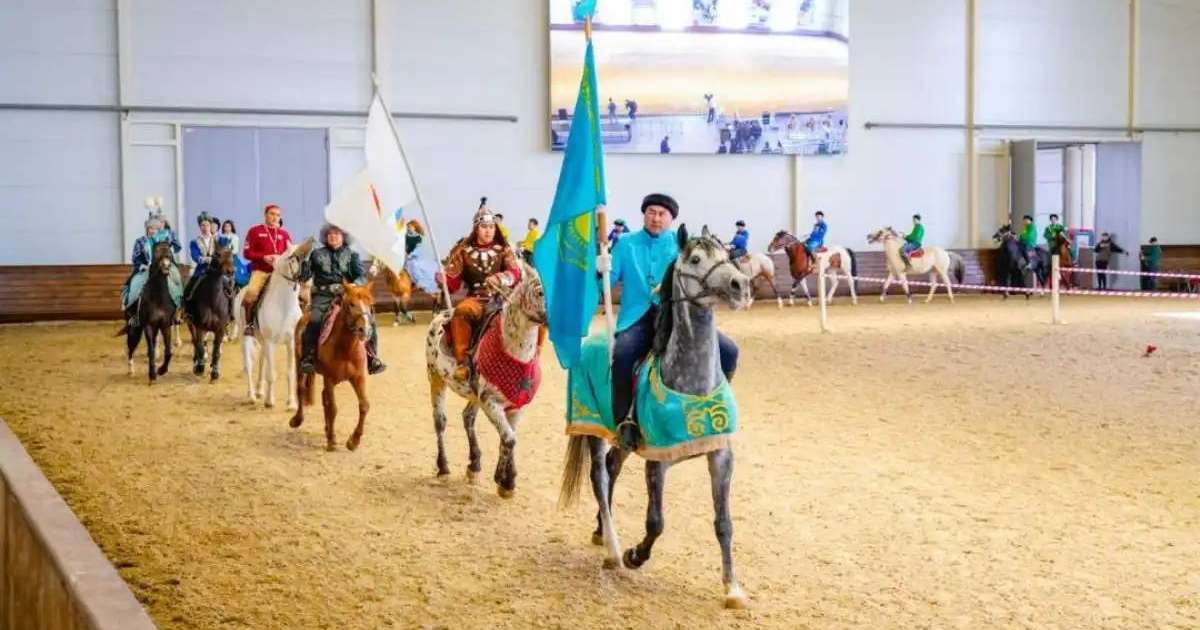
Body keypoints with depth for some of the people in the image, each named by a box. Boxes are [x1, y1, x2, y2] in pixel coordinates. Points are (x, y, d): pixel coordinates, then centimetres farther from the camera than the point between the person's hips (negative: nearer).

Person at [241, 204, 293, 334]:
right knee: (251, 293, -26)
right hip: (260, 271, -3)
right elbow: (247, 252, -1)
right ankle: (249, 323, -7)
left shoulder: (284, 234, 11)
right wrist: (264, 257, -15)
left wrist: (280, 258, -13)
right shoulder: (255, 231, 4)